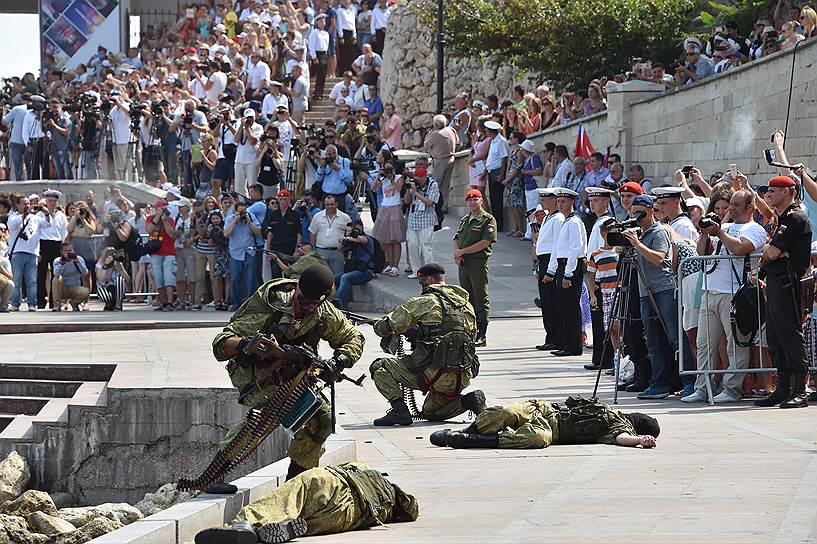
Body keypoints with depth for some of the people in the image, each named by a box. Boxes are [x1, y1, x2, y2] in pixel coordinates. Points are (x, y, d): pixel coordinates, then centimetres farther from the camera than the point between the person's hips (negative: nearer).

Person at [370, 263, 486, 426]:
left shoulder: (424, 302, -4)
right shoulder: (467, 306, 14)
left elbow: (383, 327, -3)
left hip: (434, 374, -7)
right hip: (462, 379, 7)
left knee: (379, 367, 6)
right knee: (430, 413, 30)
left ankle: (399, 408, -10)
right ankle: (468, 400, 6)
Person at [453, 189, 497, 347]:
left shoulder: (488, 220, -4)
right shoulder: (464, 220, 20)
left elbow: (485, 242, -14)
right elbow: (457, 239, 21)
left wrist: (462, 251, -11)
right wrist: (456, 253, -2)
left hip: (478, 262, -8)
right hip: (463, 263, 8)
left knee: (481, 300, -5)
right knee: (467, 300, 9)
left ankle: (481, 336, -5)